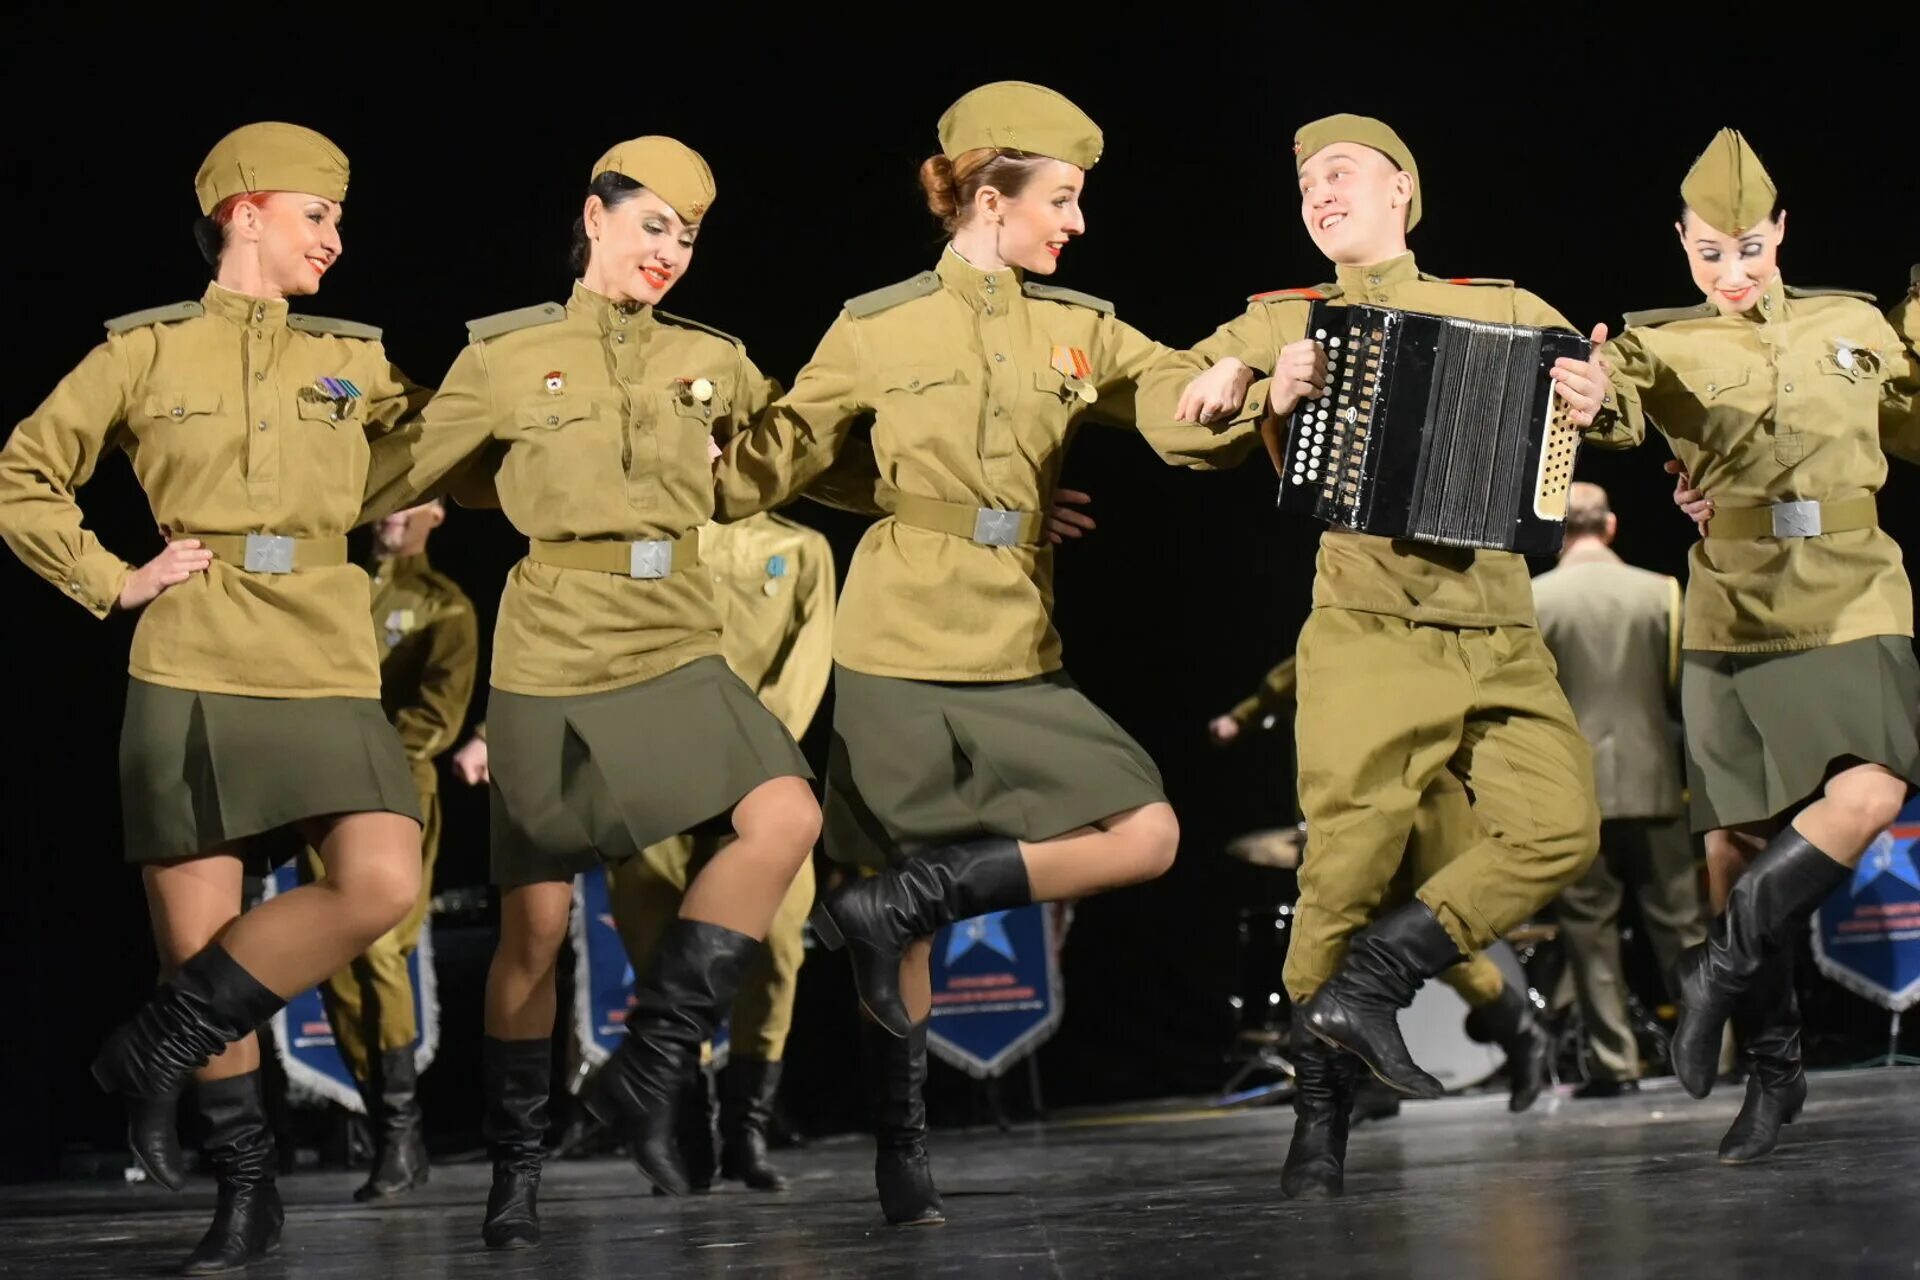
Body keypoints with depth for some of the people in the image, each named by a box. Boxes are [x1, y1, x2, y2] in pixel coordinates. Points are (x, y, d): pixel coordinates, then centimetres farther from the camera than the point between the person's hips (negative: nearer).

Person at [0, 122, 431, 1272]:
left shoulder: (353, 360, 14)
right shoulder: (147, 350, 7)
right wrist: (112, 581, 1)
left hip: (328, 675, 2)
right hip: (191, 678, -2)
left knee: (383, 884, -20)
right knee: (198, 941, -3)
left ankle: (162, 1045, -4)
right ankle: (246, 1181, 14)